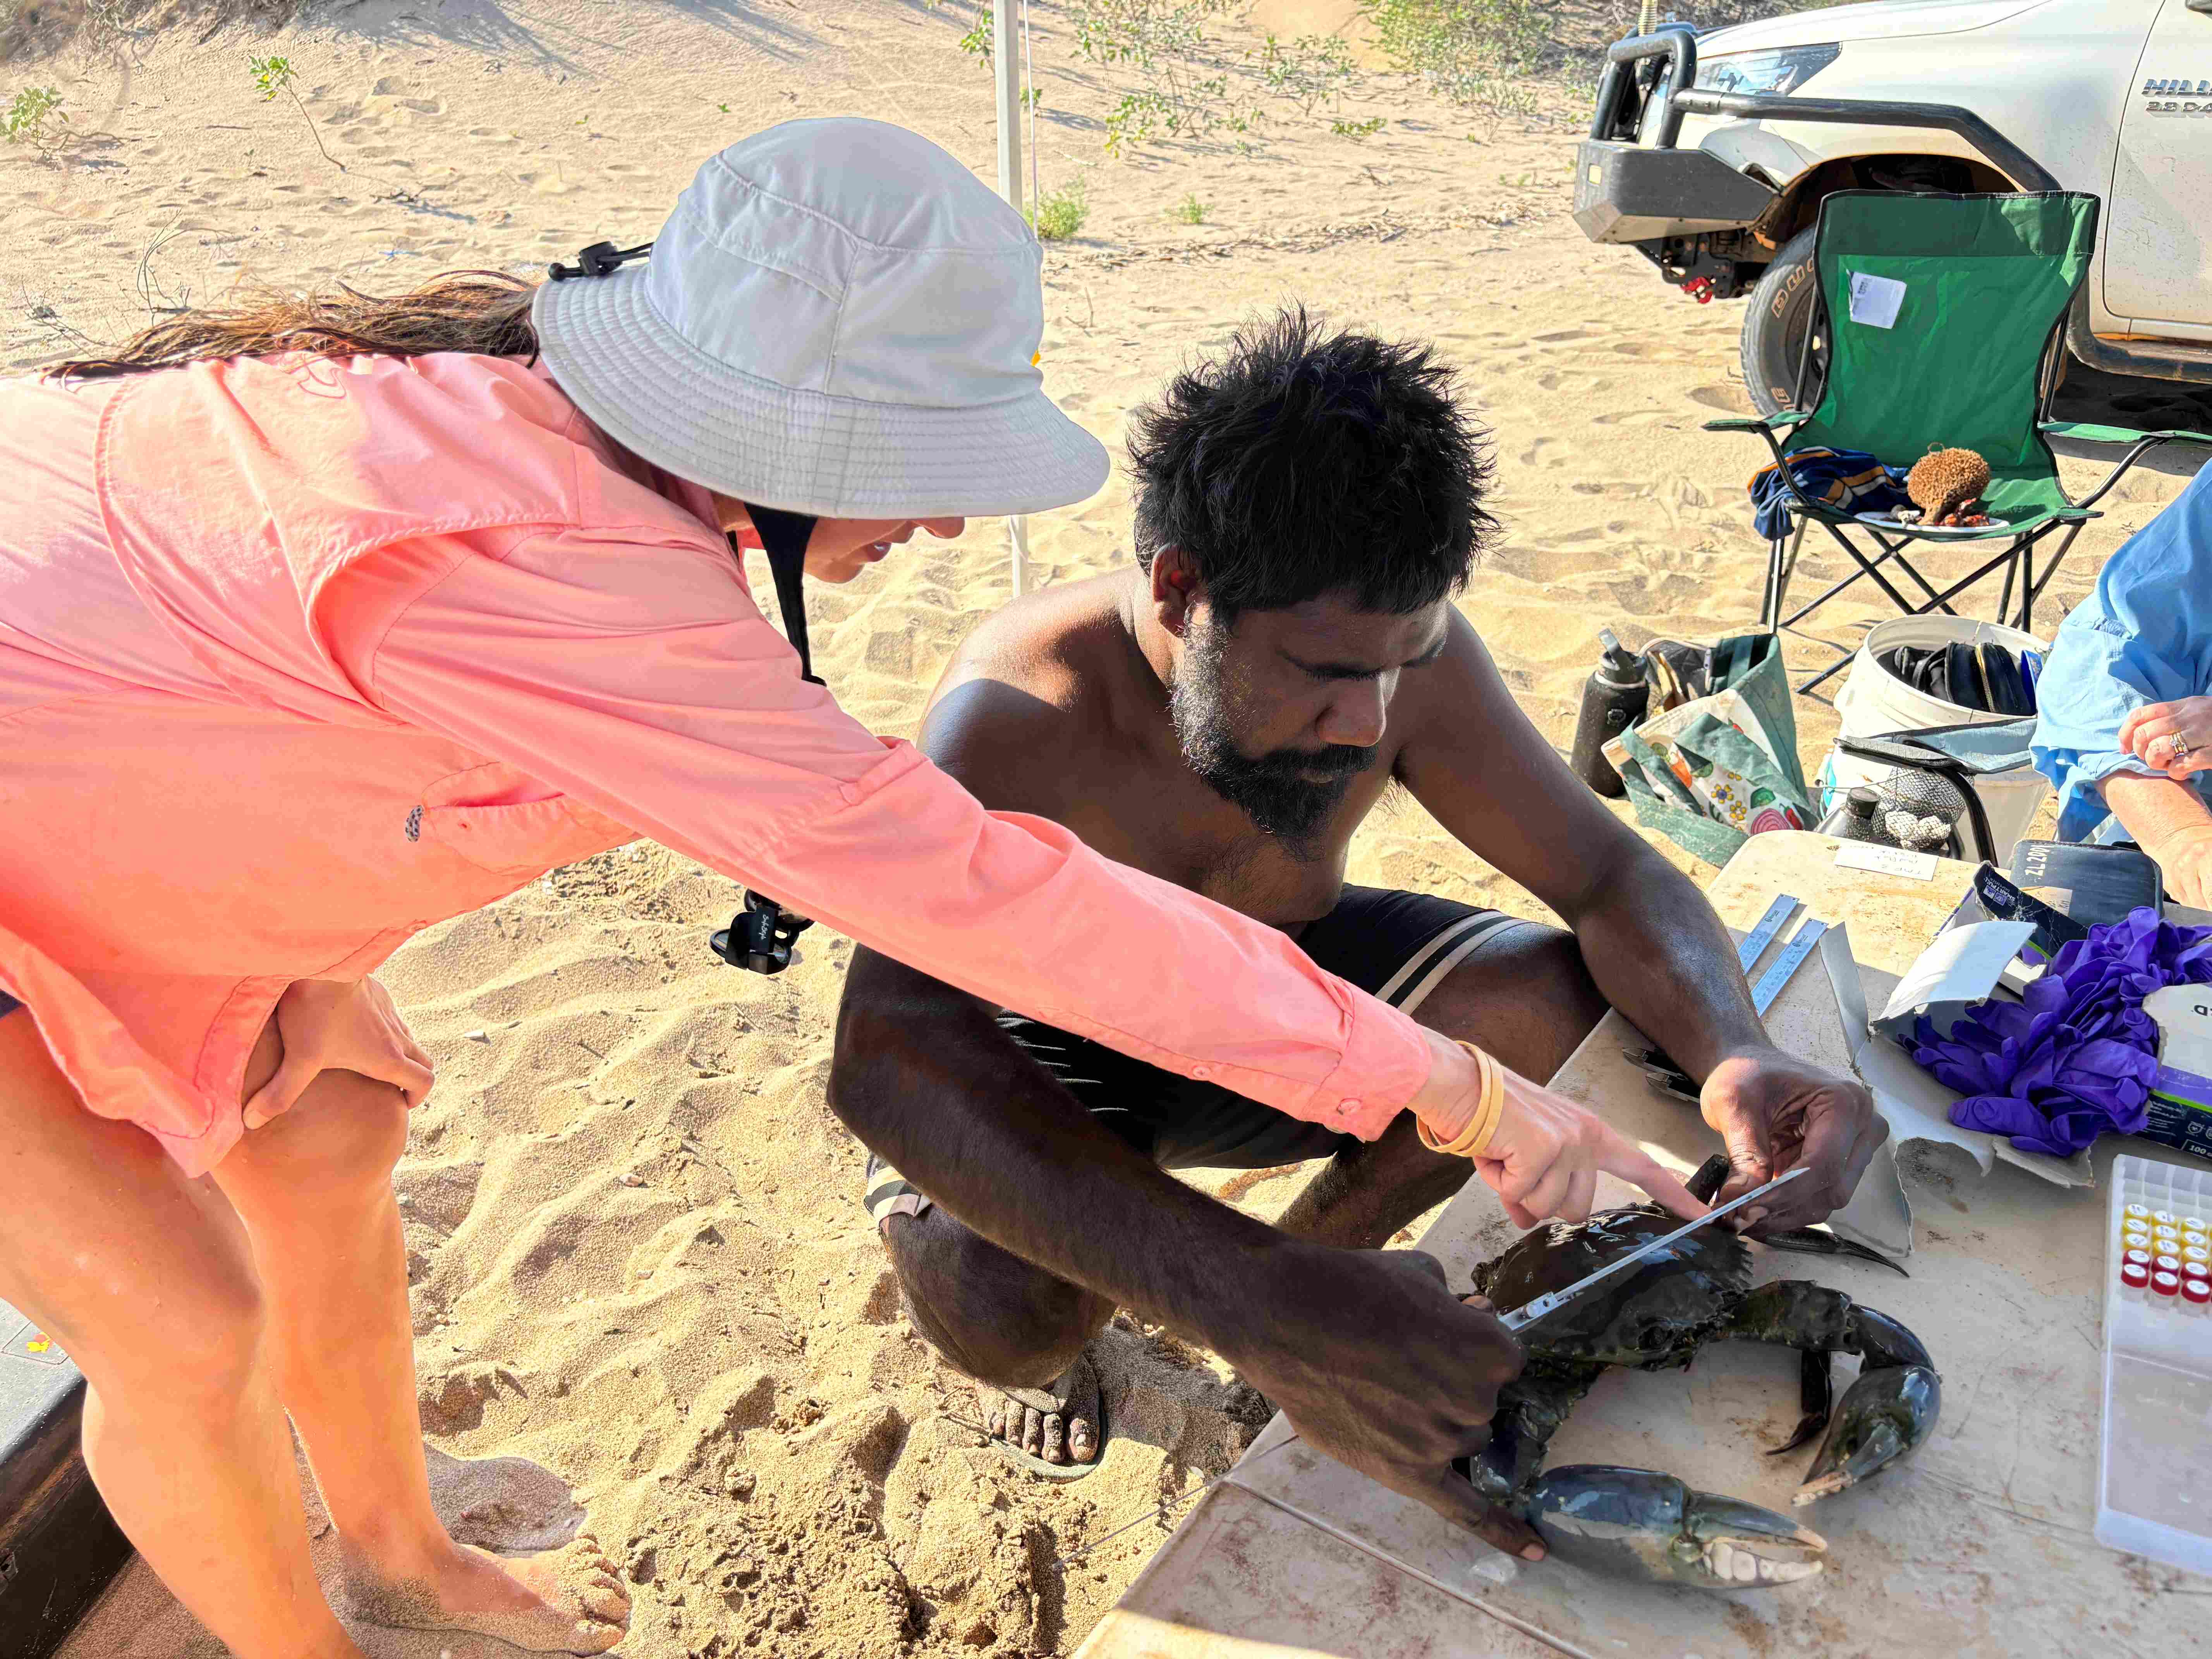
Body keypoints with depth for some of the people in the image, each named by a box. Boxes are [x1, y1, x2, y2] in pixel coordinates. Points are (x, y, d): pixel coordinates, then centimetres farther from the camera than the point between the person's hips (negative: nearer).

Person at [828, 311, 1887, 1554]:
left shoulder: (1396, 655, -21)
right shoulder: (1019, 717, -36)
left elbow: (1611, 873, -13)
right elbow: (886, 1055, -48)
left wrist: (1734, 1053, -37)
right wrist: (1252, 1305, -60)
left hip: (1274, 987, 4)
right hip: (1052, 1053, -3)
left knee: (1556, 1004, -20)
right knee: (1000, 1296, -34)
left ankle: (1321, 1247, 8)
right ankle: (1042, 1347, 8)